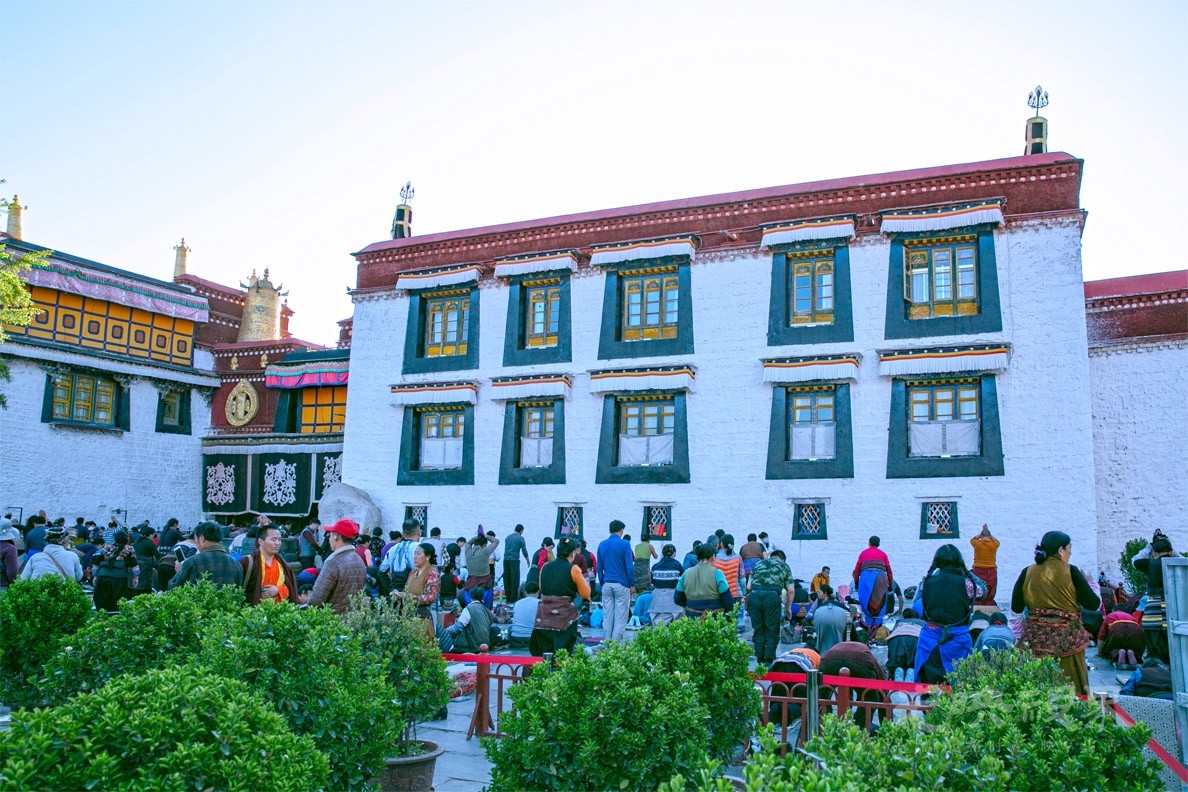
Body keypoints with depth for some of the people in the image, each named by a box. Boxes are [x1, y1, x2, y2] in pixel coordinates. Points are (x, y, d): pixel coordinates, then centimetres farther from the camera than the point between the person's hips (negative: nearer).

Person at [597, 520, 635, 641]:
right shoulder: (625, 544, -8)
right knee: (621, 617, 1)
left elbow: (599, 568, 9)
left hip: (607, 584, 4)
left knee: (607, 616, 9)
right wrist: (632, 585, -1)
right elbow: (630, 567, -9)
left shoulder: (602, 544, 6)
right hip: (621, 584, -4)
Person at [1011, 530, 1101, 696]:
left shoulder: (1027, 573, 2)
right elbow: (1092, 604, -6)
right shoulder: (1071, 572, -5)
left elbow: (1016, 607, 3)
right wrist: (1092, 586, 14)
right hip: (1066, 639, -2)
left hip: (1036, 638, 3)